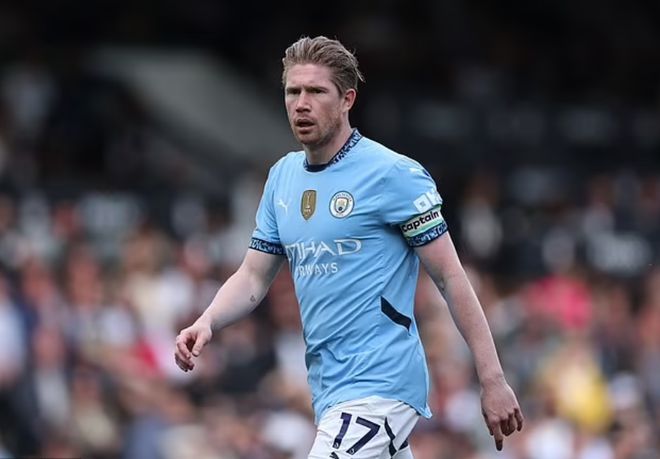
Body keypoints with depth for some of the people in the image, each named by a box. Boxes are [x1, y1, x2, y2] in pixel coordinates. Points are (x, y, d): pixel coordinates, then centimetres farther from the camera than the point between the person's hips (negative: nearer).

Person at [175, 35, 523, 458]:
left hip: (379, 387, -8)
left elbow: (451, 277, -10)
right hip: (328, 388, 8)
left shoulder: (393, 174, -11)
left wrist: (493, 381, -12)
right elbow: (253, 277, 15)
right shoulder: (283, 177, 11)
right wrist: (207, 323, -6)